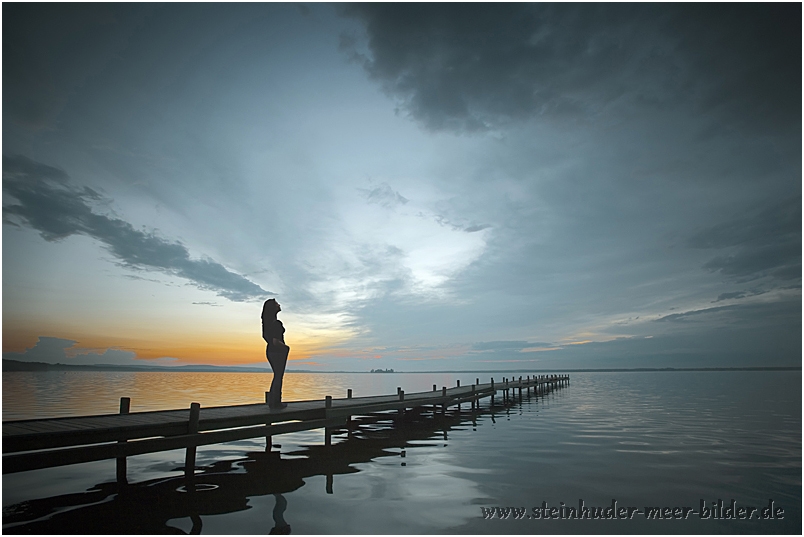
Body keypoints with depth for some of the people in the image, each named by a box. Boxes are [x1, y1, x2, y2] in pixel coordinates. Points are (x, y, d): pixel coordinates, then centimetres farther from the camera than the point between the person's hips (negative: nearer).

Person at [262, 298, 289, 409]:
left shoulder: (267, 322, 9)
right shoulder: (276, 323, -21)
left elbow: (265, 336, 19)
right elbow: (276, 342, -25)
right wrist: (286, 348, -7)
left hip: (270, 350, 9)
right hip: (278, 352, -9)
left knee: (277, 376, 18)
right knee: (278, 376, 1)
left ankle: (272, 400, 23)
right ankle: (276, 402, 7)